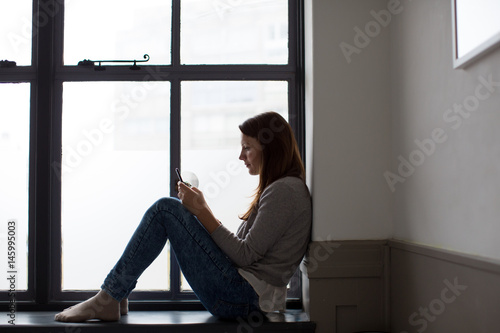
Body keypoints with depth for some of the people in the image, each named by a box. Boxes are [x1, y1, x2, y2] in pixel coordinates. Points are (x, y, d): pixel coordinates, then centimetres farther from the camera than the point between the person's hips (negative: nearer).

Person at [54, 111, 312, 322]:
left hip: (243, 297, -10)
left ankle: (109, 298, -7)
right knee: (169, 208, 12)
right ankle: (115, 295, 7)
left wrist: (202, 212, -12)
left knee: (166, 209, -12)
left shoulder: (285, 190, -12)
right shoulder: (277, 188, 18)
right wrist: (199, 210, 8)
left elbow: (245, 255, -17)